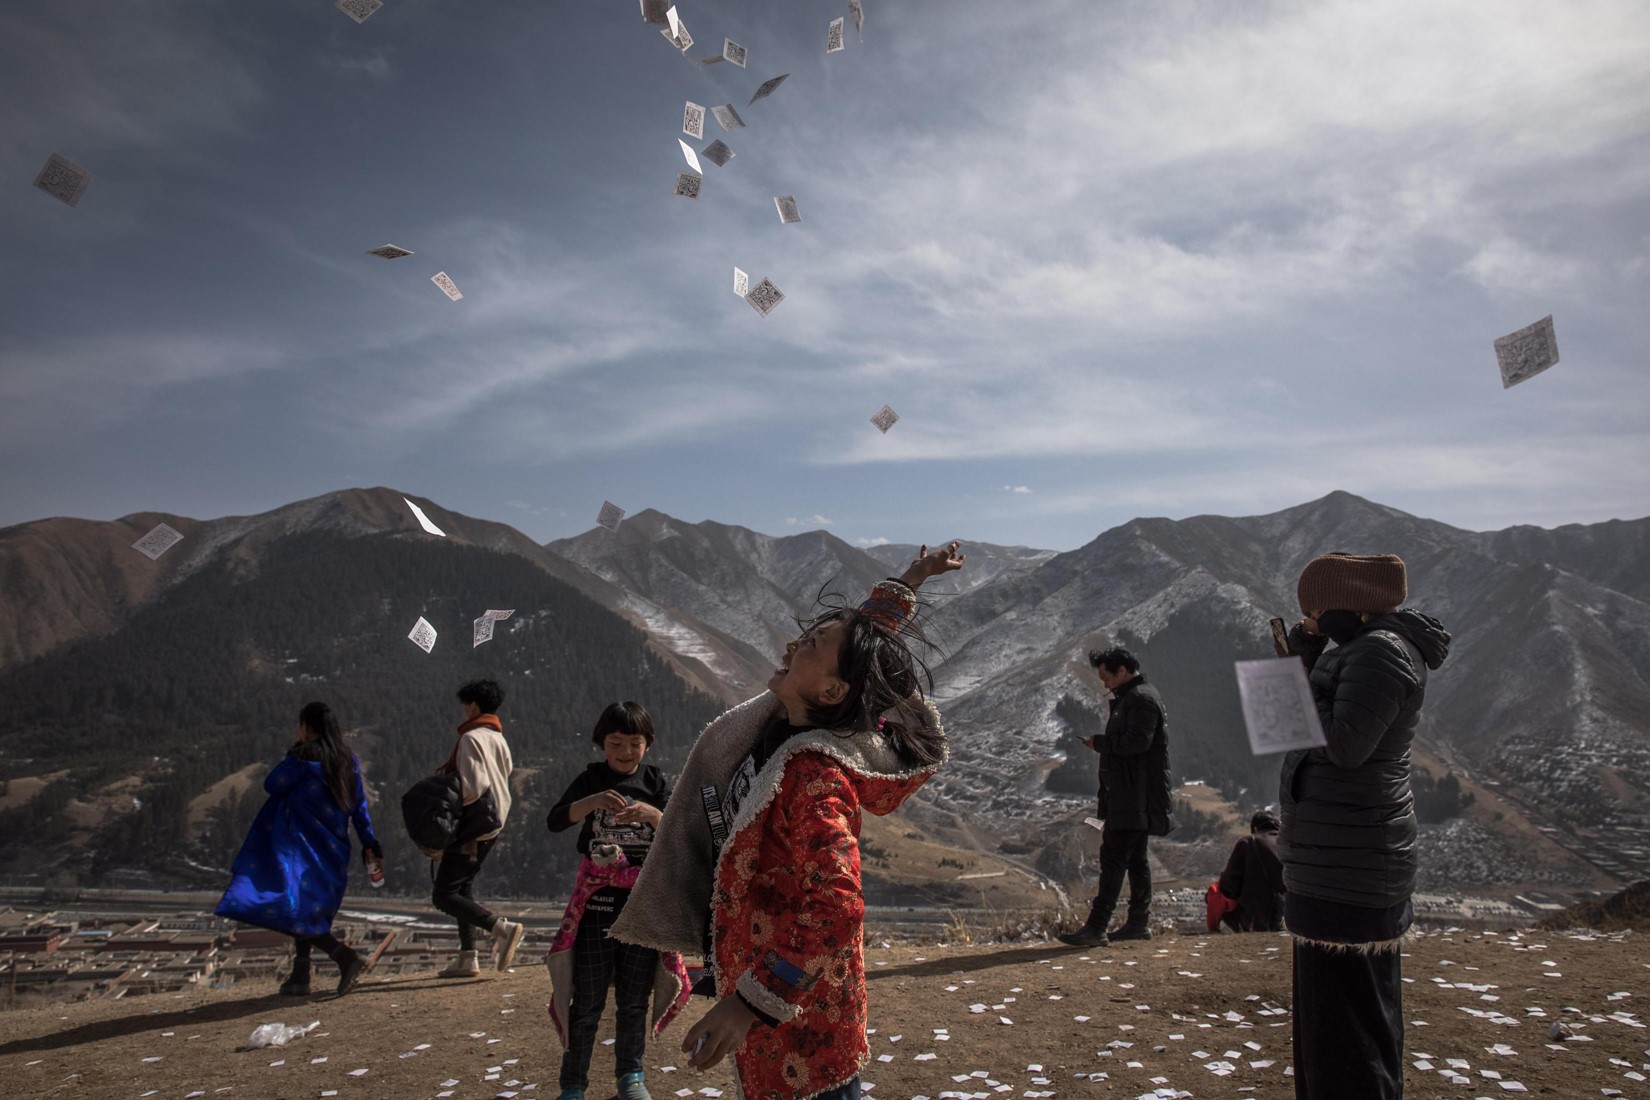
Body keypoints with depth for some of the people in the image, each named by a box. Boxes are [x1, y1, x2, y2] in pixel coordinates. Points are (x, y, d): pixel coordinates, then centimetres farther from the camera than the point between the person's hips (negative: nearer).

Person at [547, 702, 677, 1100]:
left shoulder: (655, 780, 2)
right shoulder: (591, 778, 0)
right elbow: (555, 821, -13)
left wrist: (652, 814, -26)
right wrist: (591, 802, -30)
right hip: (597, 901, -1)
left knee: (634, 999, 12)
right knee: (587, 1000, 4)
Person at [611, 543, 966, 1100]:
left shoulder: (815, 778, -28)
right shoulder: (786, 721, -3)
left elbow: (836, 908, -36)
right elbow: (858, 636, 13)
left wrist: (751, 1004, -36)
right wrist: (908, 582, 20)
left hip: (797, 995, -9)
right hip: (754, 963, 9)